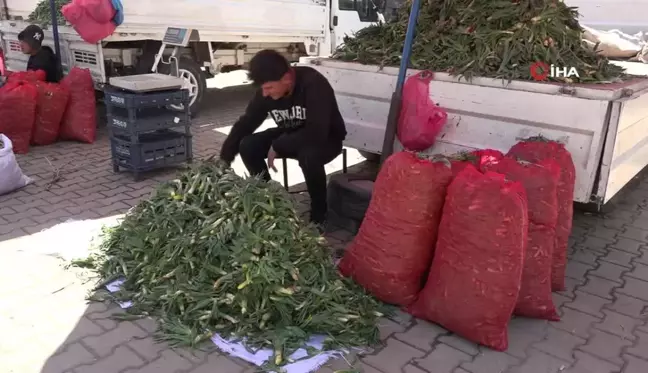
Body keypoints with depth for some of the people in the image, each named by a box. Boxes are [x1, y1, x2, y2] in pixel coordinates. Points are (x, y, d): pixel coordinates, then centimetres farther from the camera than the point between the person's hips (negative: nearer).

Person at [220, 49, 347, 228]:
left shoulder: (314, 84, -33)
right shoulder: (265, 91, -14)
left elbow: (316, 133, -39)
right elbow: (244, 124, -6)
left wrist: (277, 147, -29)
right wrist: (222, 162, -11)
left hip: (326, 138, -5)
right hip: (291, 135, 6)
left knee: (309, 156, -39)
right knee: (247, 146, -15)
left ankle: (319, 216, -14)